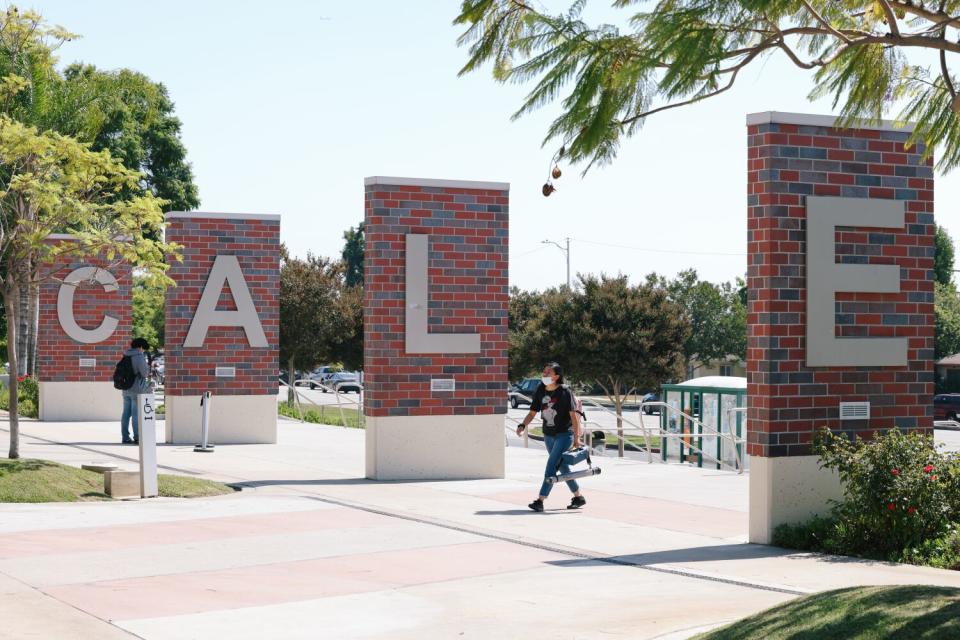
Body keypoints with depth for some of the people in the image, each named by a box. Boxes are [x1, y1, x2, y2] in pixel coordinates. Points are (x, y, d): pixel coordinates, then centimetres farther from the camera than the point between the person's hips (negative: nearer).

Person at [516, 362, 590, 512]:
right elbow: (532, 413, 6)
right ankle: (578, 497, 27)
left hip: (564, 434, -7)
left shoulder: (565, 391, -13)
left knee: (552, 465, -15)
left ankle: (540, 500, -17)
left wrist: (576, 437, -16)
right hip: (548, 436, 7)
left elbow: (573, 414, -13)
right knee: (562, 467, 13)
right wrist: (523, 425, -12)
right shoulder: (540, 391, 3)